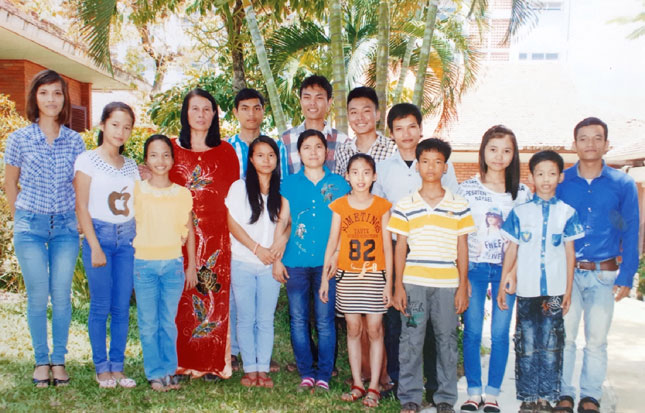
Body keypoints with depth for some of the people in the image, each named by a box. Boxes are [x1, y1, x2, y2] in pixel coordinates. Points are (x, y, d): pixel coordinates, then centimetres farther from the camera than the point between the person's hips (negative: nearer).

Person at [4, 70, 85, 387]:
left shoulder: (75, 141, 3)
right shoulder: (19, 139, -1)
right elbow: (10, 184, 8)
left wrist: (79, 220, 5)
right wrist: (22, 218, 6)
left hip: (65, 226, 1)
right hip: (30, 227, -1)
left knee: (62, 296, 3)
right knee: (38, 296, 2)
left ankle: (59, 360, 16)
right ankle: (41, 361, 16)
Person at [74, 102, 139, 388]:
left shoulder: (131, 165, 12)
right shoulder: (87, 160, -1)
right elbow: (81, 207, -5)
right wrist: (95, 247, -10)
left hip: (127, 239, 4)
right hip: (100, 235, -4)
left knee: (122, 308, 4)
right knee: (101, 307, -2)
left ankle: (117, 367, 13)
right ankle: (101, 368, 11)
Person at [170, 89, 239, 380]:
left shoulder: (225, 151, 10)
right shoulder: (173, 148, 10)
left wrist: (233, 230, 0)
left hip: (215, 233, 0)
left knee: (214, 294, -2)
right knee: (181, 295, 0)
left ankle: (213, 364, 8)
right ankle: (181, 363, 10)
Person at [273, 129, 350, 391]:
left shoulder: (339, 184, 5)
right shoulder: (290, 183, 7)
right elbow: (282, 221, 9)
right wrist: (276, 258, 4)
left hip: (327, 261, -1)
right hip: (295, 262, 1)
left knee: (325, 321, 1)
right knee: (298, 320, 5)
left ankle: (324, 375, 12)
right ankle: (306, 373, 16)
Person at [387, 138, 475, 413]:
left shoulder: (459, 206, 5)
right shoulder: (405, 206, 5)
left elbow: (462, 248, 6)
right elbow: (400, 247, 5)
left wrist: (463, 286, 1)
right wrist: (398, 285, -1)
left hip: (448, 284, 0)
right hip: (413, 283, 0)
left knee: (447, 339, 6)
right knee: (411, 340, 2)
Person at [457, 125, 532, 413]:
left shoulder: (522, 192, 5)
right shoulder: (467, 188, 1)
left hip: (507, 269, 1)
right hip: (474, 267, -1)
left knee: (500, 333, 4)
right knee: (472, 332, 3)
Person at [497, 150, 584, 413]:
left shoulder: (567, 212, 5)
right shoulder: (520, 211, 4)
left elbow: (570, 252, 6)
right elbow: (512, 250, 7)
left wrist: (568, 290, 3)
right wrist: (503, 285, 5)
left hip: (555, 291, 0)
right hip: (526, 290, 0)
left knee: (551, 347, 3)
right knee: (526, 347, 5)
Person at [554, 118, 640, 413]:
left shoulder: (623, 184, 1)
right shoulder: (560, 181, 1)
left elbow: (630, 233, 3)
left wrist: (626, 276, -3)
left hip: (604, 274, 0)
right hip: (566, 272, 0)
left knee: (597, 339, 8)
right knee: (564, 336, 3)